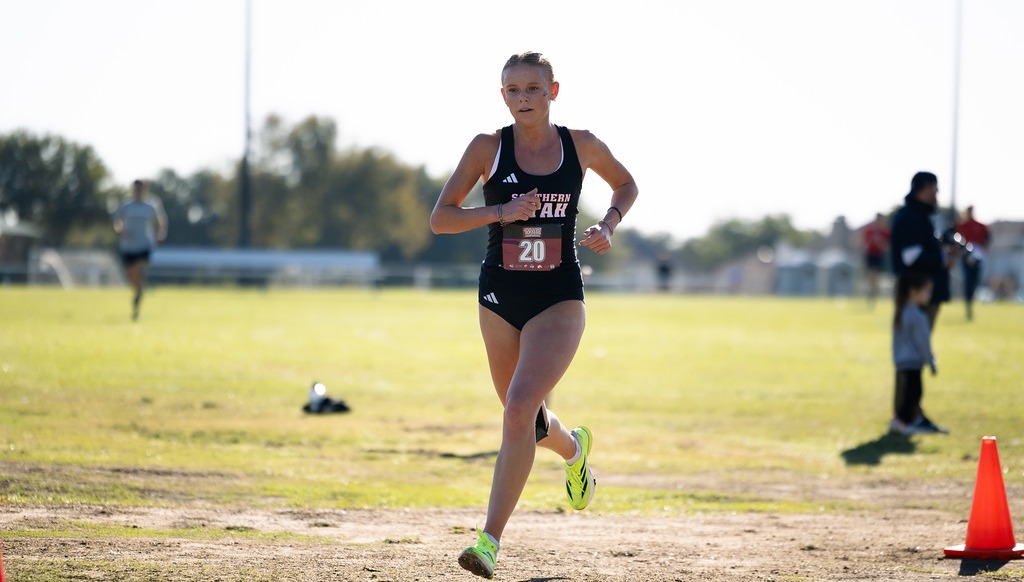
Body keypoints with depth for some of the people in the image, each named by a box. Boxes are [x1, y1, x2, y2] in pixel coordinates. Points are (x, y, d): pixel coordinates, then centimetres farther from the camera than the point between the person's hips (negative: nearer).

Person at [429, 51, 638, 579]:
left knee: (520, 410, -20)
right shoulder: (488, 148, -4)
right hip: (500, 298, 2)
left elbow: (626, 184, 17)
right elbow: (440, 219, -7)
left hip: (559, 300, -2)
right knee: (524, 418, 16)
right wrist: (501, 211, -21)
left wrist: (608, 226, -2)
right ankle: (574, 449, 53)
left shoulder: (580, 145, -2)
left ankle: (490, 540, -18)